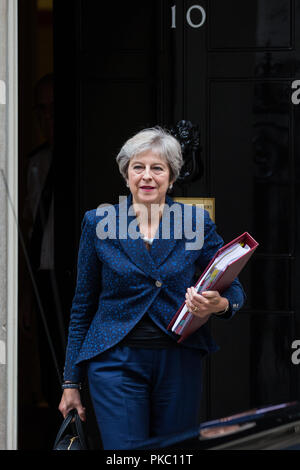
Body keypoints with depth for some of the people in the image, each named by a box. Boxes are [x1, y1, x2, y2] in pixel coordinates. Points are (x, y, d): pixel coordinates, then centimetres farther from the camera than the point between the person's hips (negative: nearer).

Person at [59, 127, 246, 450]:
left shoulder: (195, 221, 3)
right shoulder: (98, 223, 2)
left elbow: (233, 289, 7)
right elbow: (83, 304, 8)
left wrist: (219, 304, -19)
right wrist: (71, 382, 7)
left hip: (180, 362, 2)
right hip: (117, 360, -1)